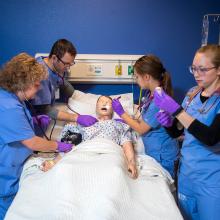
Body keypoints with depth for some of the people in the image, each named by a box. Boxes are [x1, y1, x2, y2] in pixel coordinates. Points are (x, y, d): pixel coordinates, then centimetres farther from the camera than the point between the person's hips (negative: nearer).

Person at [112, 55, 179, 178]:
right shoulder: (151, 94, 0)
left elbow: (141, 129, -17)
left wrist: (121, 113, -9)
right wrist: (124, 121, 1)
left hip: (163, 156, -8)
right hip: (154, 152, 8)